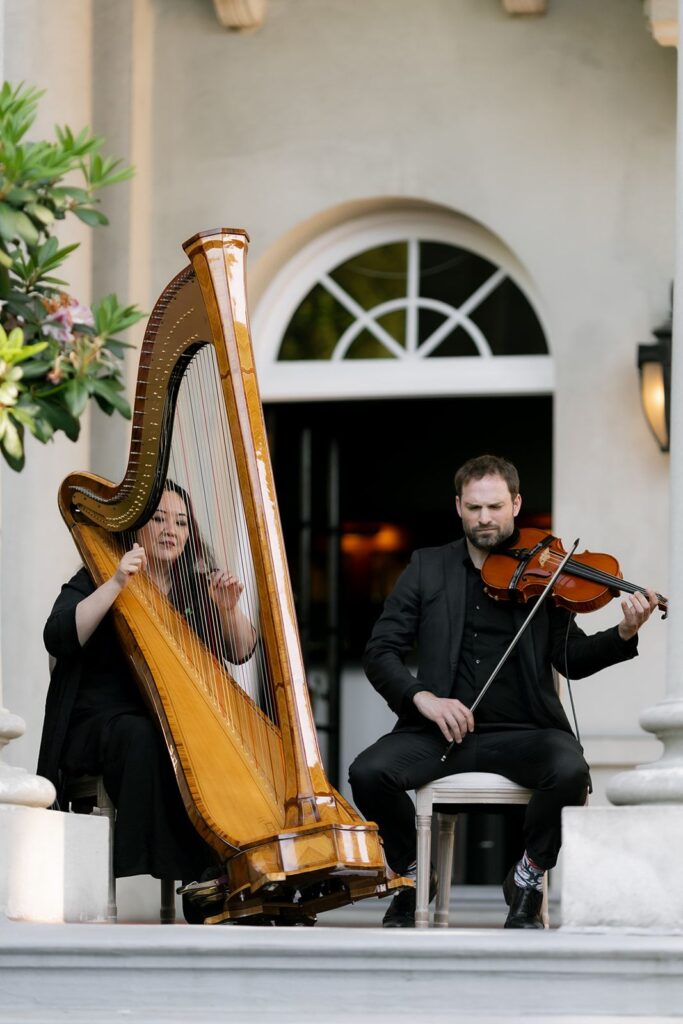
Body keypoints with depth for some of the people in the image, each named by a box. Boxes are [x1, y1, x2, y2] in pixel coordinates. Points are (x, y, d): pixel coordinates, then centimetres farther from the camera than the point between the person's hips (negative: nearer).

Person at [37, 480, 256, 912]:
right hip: (100, 724, -3)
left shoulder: (196, 587, 15)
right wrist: (116, 583, -19)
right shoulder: (96, 581, 4)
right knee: (140, 736, -37)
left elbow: (240, 651, 7)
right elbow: (59, 638, -14)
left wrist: (229, 608, -13)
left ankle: (217, 872, -31)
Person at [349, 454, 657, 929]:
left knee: (570, 772, -32)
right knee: (369, 773, -25)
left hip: (522, 730, -1)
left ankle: (528, 879, -5)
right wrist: (421, 696, -13)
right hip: (443, 730, 1)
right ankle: (412, 875, 4)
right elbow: (381, 651, 5)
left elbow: (571, 658, 6)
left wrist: (623, 635, -13)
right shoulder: (428, 568, 10)